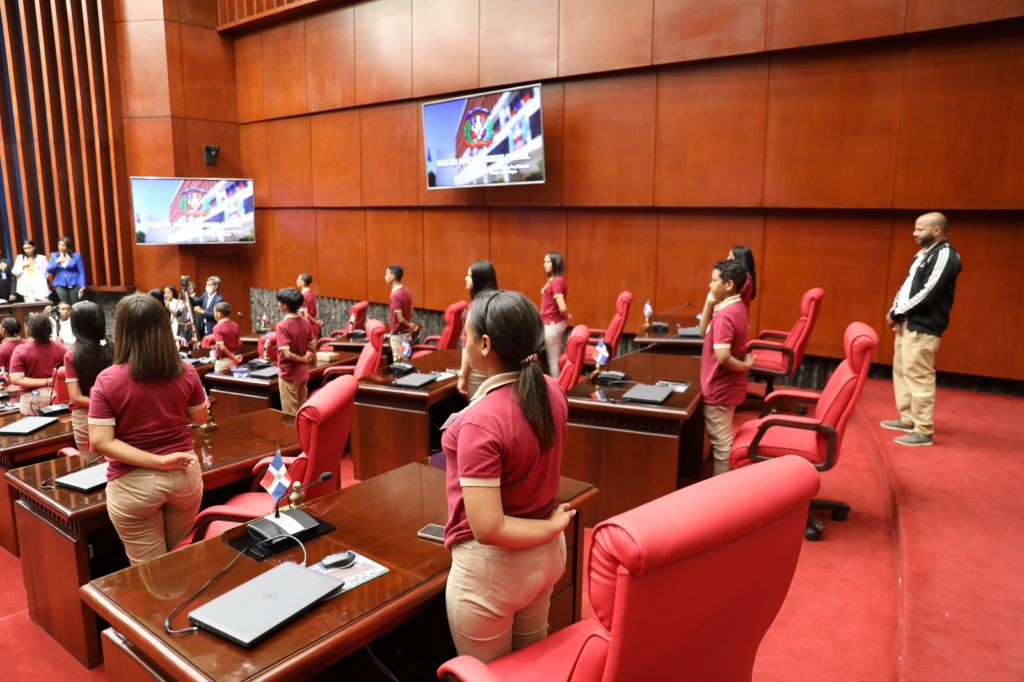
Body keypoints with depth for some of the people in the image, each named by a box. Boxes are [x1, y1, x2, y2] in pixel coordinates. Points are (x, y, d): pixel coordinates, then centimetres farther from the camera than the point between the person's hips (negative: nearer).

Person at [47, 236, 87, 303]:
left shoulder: (76, 255, 0)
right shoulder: (54, 255, 10)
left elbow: (81, 272, -3)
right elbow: (49, 270, 6)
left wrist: (82, 286, -10)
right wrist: (56, 262, -11)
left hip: (74, 285, -2)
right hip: (60, 285, 3)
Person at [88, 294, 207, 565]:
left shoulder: (107, 380, -14)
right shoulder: (186, 372, -9)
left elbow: (100, 442, -18)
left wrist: (157, 461, -17)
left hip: (133, 484, -2)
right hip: (185, 474, 3)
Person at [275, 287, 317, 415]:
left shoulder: (283, 325, -19)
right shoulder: (306, 323, -1)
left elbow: (287, 354, -23)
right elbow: (313, 347, 5)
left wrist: (303, 359, -10)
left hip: (288, 375, -6)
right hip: (303, 373, 6)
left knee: (290, 415, 5)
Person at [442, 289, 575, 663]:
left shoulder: (481, 421, -30)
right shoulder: (551, 391, -8)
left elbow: (488, 529, -29)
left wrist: (552, 527, -17)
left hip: (493, 566, -7)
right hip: (546, 553, 7)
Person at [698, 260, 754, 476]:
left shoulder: (724, 314, -24)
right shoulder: (737, 308, 5)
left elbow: (722, 357, -33)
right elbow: (703, 331, 13)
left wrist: (744, 366, -14)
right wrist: (709, 303, 0)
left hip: (719, 389, -10)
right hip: (726, 386, 10)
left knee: (721, 442, 3)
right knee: (721, 440, 21)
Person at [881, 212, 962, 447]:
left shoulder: (945, 255, -12)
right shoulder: (924, 254, 17)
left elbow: (927, 293, -20)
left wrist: (896, 313, -13)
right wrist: (896, 311, 0)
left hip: (923, 327, -10)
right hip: (907, 324, 10)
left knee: (918, 376, -10)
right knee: (901, 370, 16)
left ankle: (924, 431, -5)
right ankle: (908, 419, 27)